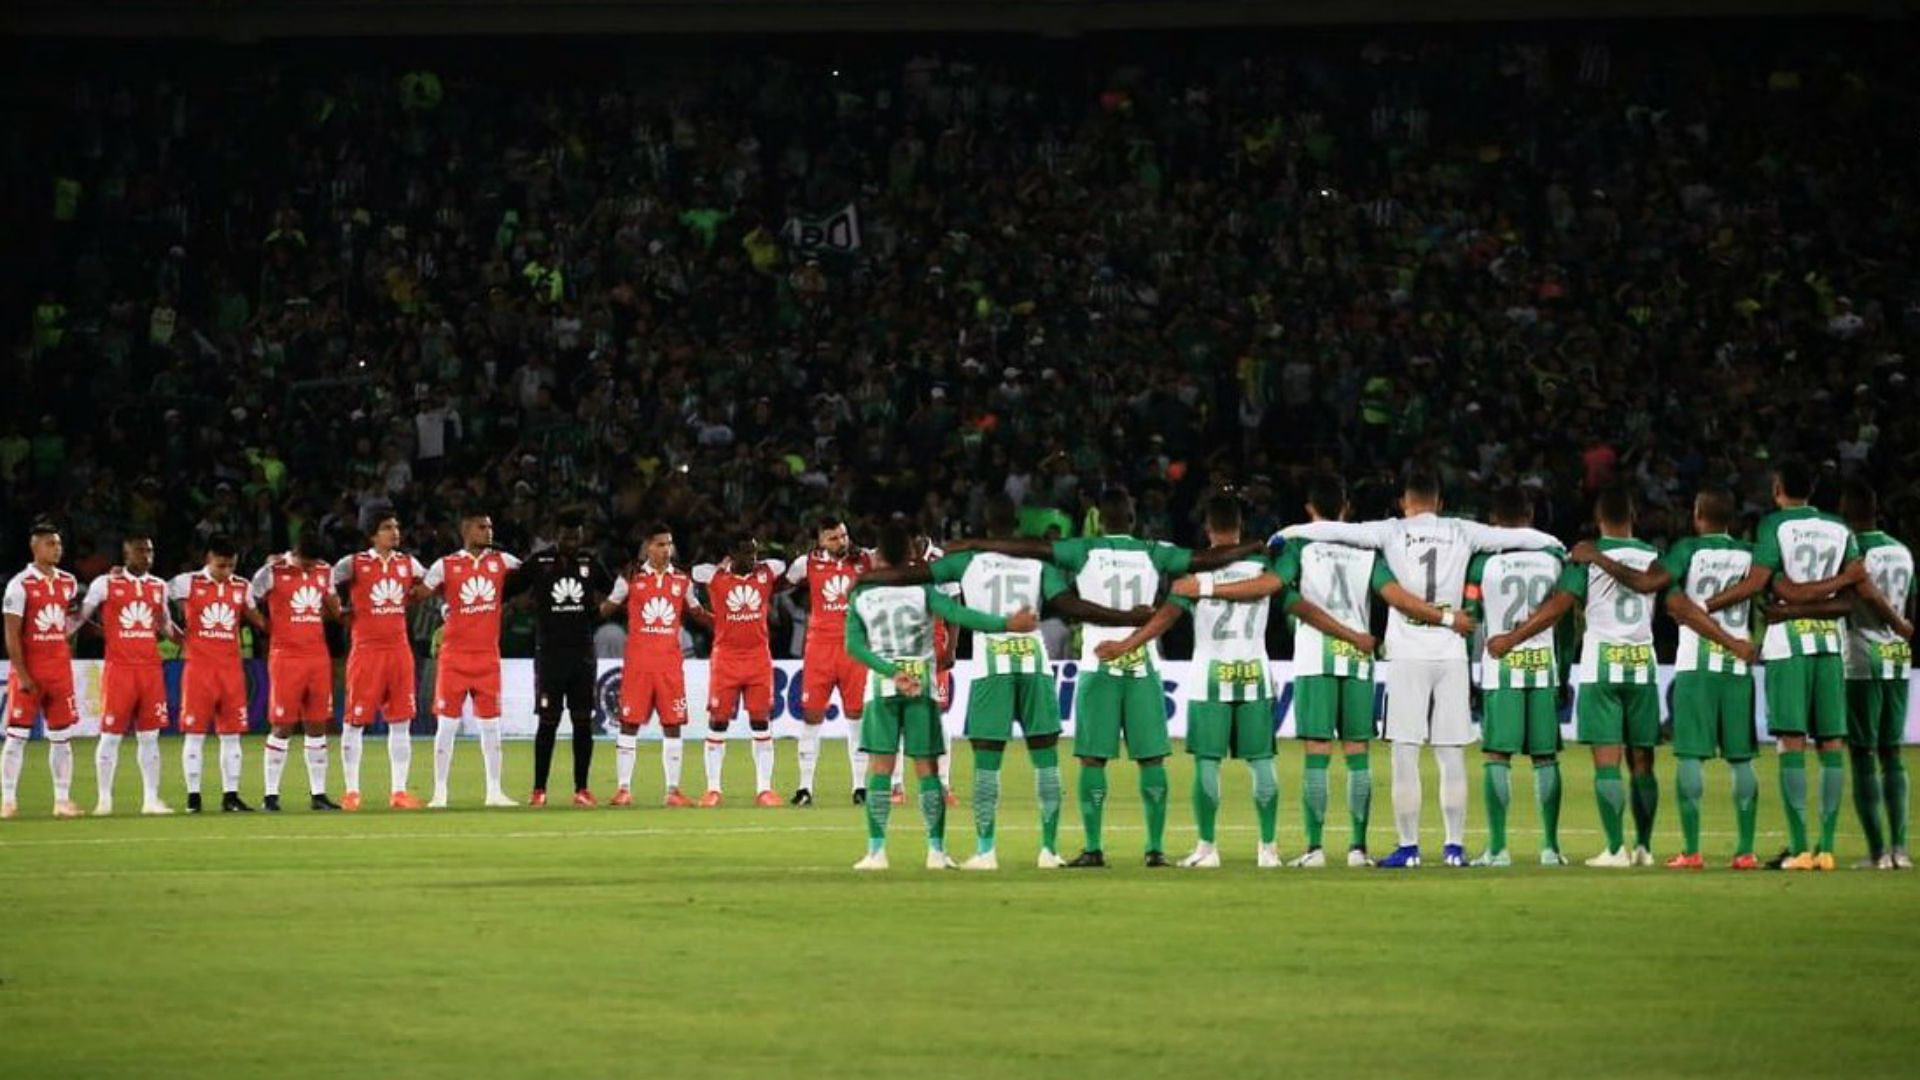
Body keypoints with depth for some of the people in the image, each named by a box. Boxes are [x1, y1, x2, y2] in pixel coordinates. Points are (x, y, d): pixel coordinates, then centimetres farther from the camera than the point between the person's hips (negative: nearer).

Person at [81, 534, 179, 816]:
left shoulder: (159, 587, 12)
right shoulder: (105, 584, -1)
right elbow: (82, 616, 4)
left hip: (151, 668, 4)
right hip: (118, 668, -4)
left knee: (149, 736, 5)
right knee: (111, 735, -2)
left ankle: (151, 799, 9)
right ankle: (104, 799, 5)